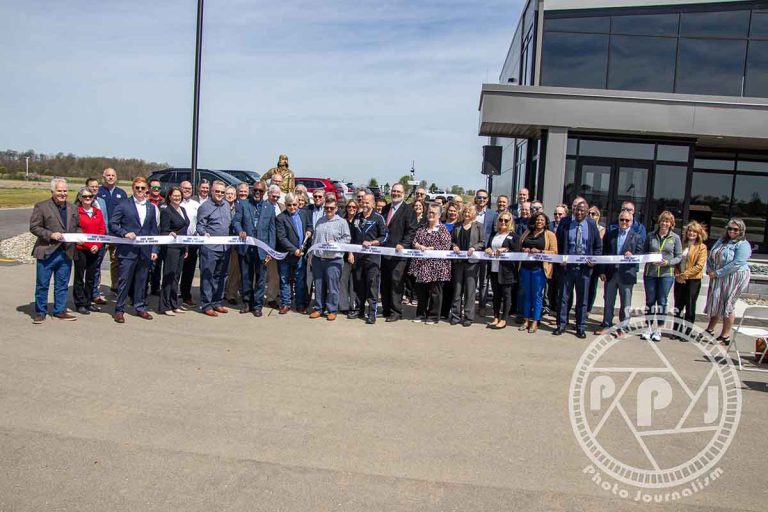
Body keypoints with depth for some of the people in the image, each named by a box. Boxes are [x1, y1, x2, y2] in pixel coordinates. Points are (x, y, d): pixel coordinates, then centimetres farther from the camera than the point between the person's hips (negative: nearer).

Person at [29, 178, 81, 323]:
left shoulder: (73, 208, 12)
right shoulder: (41, 207, -3)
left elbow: (77, 227, 21)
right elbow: (34, 227, -6)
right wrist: (50, 235, -18)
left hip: (66, 252, 4)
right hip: (47, 252, -4)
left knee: (62, 284, 11)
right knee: (42, 284, 4)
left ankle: (60, 311, 22)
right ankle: (40, 312, 15)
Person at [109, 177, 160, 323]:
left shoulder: (151, 207, 13)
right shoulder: (123, 205, 2)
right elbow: (112, 224, -1)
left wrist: (154, 250, 7)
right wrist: (125, 233, -17)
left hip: (145, 251, 4)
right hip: (127, 250, -4)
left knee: (142, 281, 9)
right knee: (124, 280, -2)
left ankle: (140, 308, 20)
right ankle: (119, 310, 7)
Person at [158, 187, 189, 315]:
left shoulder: (182, 210, 15)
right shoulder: (166, 211, -8)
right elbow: (163, 231, -8)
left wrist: (186, 248, 18)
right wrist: (170, 234, -28)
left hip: (181, 247, 7)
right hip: (170, 248, -7)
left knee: (176, 276, 11)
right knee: (169, 276, -4)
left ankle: (174, 305, 17)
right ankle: (165, 306, 2)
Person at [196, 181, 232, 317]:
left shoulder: (226, 205, 14)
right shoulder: (205, 206, -5)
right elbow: (200, 225, -8)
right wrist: (204, 233, -26)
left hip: (225, 247, 7)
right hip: (210, 247, -6)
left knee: (220, 276, 13)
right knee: (207, 276, -3)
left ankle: (217, 302, 23)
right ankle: (206, 305, 3)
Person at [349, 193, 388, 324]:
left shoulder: (378, 218, -2)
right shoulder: (357, 217, 12)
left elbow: (384, 237, -3)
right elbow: (352, 237, 16)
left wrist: (371, 243, -15)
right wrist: (351, 253, 10)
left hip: (372, 256, -5)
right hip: (358, 255, 5)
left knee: (372, 285, -5)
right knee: (358, 284, 10)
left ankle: (372, 313, -1)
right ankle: (359, 310, 21)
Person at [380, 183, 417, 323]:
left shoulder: (408, 210, -2)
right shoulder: (386, 208, 18)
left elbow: (411, 230, -9)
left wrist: (403, 245, -18)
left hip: (398, 252, -6)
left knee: (396, 282, -4)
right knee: (384, 282, 10)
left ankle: (396, 312, 3)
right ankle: (386, 309, 20)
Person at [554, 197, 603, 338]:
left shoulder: (591, 224, 2)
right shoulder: (565, 223, 0)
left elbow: (598, 246, 8)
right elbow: (558, 243, 6)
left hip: (584, 267, 0)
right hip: (567, 265, 0)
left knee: (582, 299, 7)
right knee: (564, 297, 6)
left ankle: (581, 328, 17)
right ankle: (561, 325, 16)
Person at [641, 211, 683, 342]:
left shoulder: (675, 238, 1)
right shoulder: (651, 235, 5)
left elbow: (679, 256, 1)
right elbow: (644, 252, 10)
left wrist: (667, 262, -15)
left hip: (666, 274, -1)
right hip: (650, 273, 2)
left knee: (662, 302, 4)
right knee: (650, 301, 8)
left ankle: (658, 329, 14)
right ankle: (649, 328, 18)